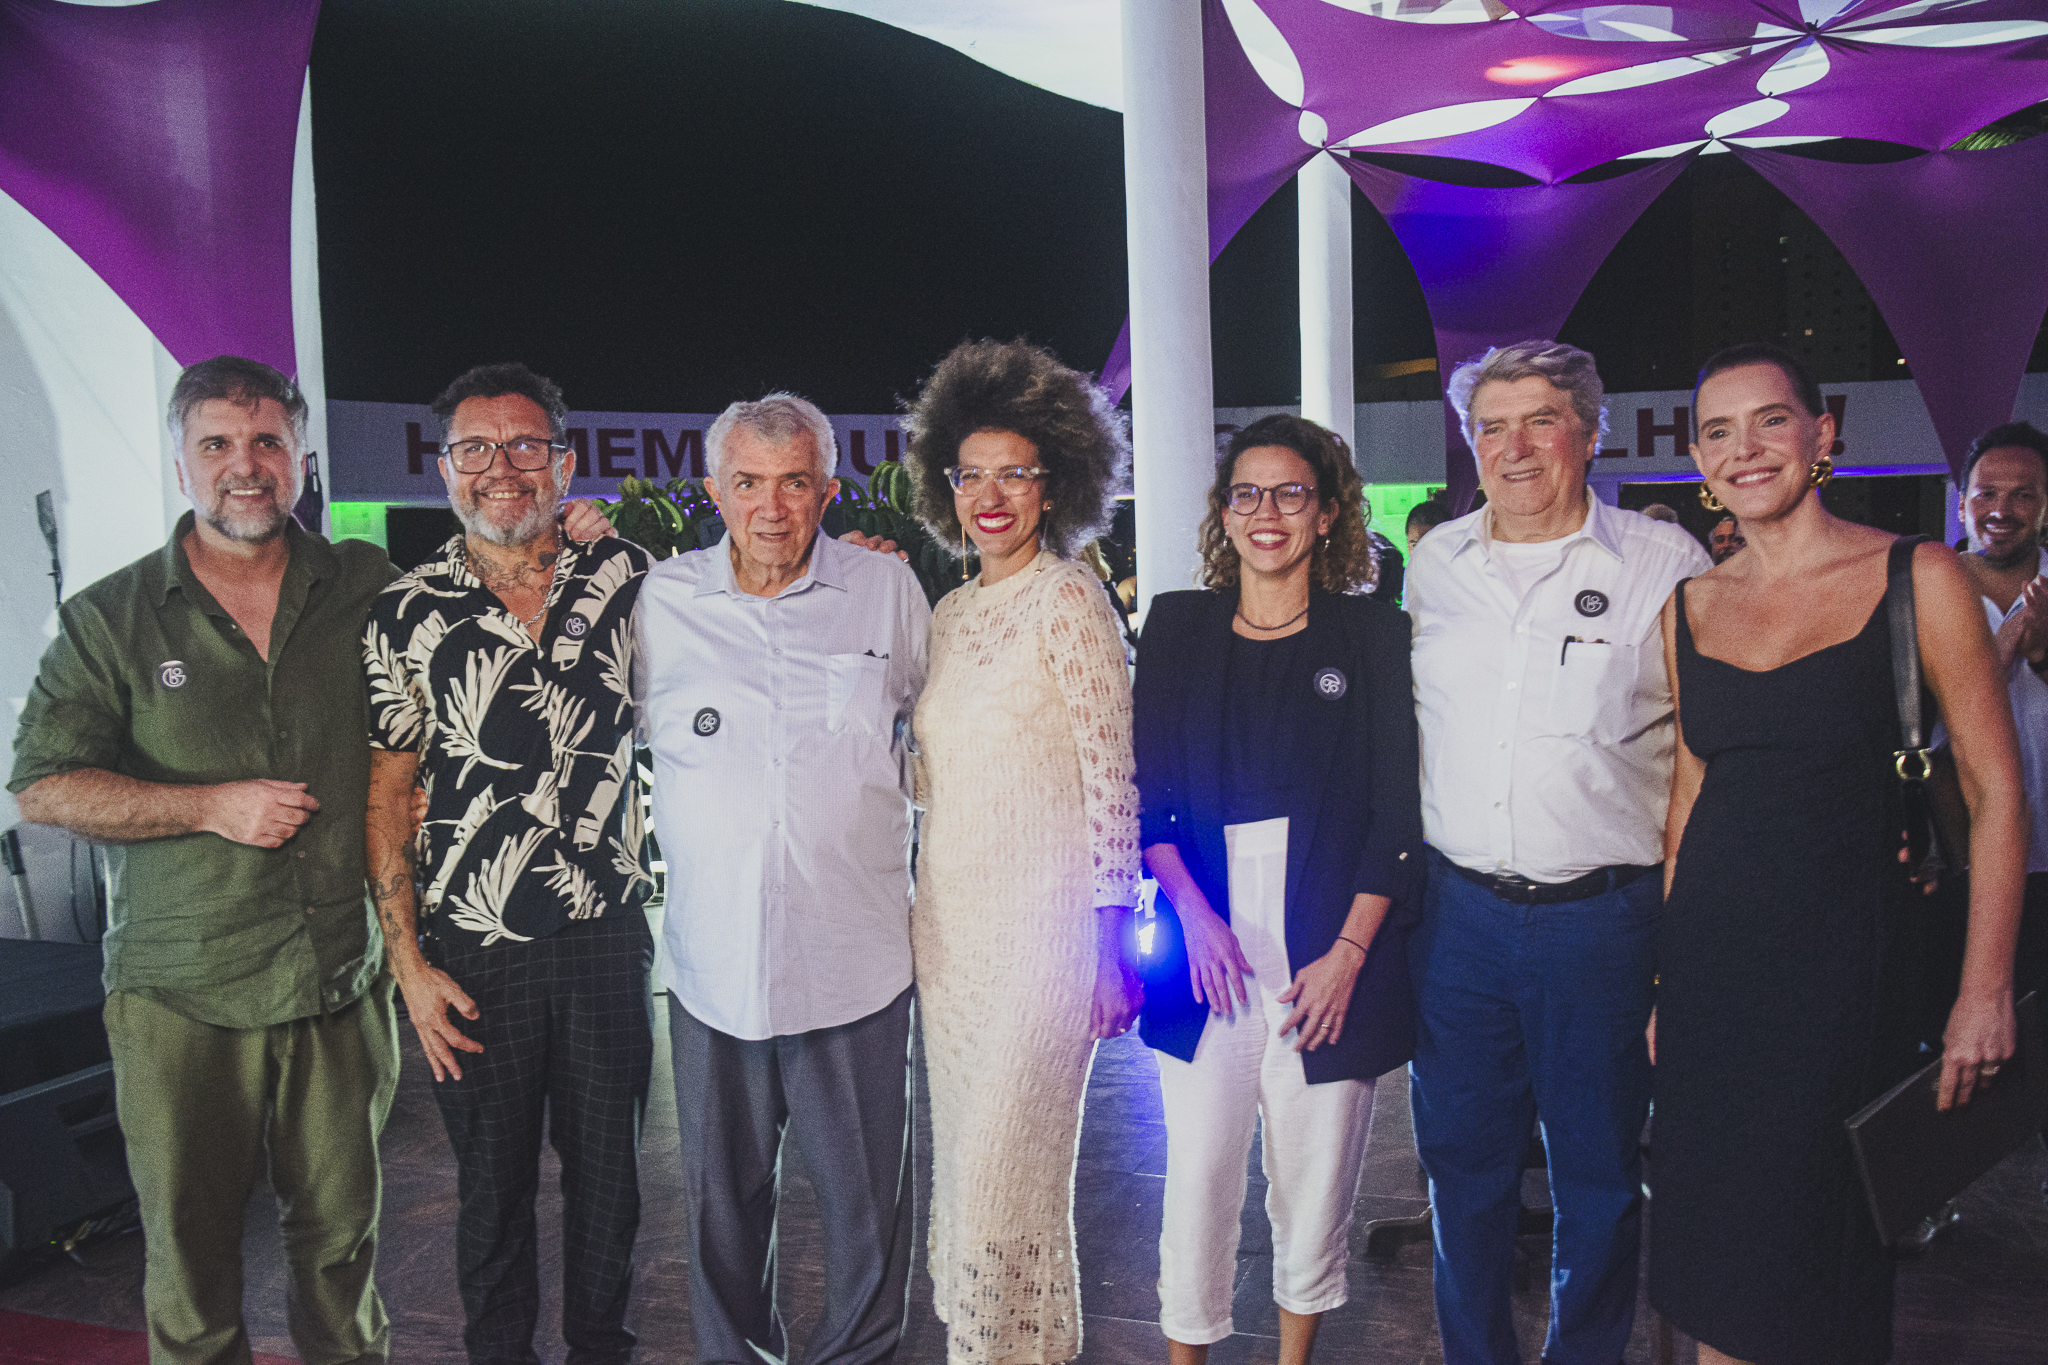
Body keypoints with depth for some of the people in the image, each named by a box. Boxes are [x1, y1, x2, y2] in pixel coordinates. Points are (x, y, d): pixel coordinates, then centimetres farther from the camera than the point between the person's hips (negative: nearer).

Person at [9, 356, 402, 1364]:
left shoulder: (368, 587, 3)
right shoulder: (110, 619, -1)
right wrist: (212, 806, -14)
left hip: (342, 980, 1)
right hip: (181, 994, -1)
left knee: (341, 1228, 15)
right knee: (189, 1248, 11)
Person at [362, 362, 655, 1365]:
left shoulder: (627, 579, 0)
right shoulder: (405, 617, -3)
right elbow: (388, 796, -1)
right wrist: (409, 963, -5)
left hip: (609, 936, 1)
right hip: (476, 953, -1)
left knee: (608, 1170, 14)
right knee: (494, 1185, 13)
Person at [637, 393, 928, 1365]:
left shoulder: (888, 591, 2)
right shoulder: (661, 600, 2)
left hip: (855, 965, -1)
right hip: (714, 964, 1)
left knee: (867, 1200, 9)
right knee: (723, 1201, 14)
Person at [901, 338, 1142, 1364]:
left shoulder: (1068, 598, -9)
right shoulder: (949, 613, 11)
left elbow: (1112, 778, -11)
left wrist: (1112, 935, -13)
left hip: (1043, 922, -7)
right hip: (949, 921, 7)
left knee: (1006, 1168, -2)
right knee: (963, 1156, 15)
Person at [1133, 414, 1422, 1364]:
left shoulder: (1372, 634, 2)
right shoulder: (1177, 627, 7)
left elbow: (1397, 808, -1)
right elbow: (1144, 789, 5)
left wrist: (1349, 951, -9)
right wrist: (1191, 910, -8)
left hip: (1330, 954, 0)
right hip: (1207, 949, 1)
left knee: (1316, 1172, 9)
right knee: (1197, 1170, 3)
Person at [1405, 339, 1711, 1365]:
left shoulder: (1666, 565, -4)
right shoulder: (1434, 564, 7)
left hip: (1602, 920, -3)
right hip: (1455, 911, 3)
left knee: (1599, 1172, 13)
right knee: (1462, 1160, 15)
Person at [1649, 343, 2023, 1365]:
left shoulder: (1917, 578, -6)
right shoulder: (1690, 608, 6)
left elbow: (1995, 791, -5)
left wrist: (1986, 992, -9)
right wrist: (1666, 978, 11)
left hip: (1844, 958, -3)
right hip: (1710, 963, 4)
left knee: (1818, 1250, 7)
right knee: (1713, 1252, 11)